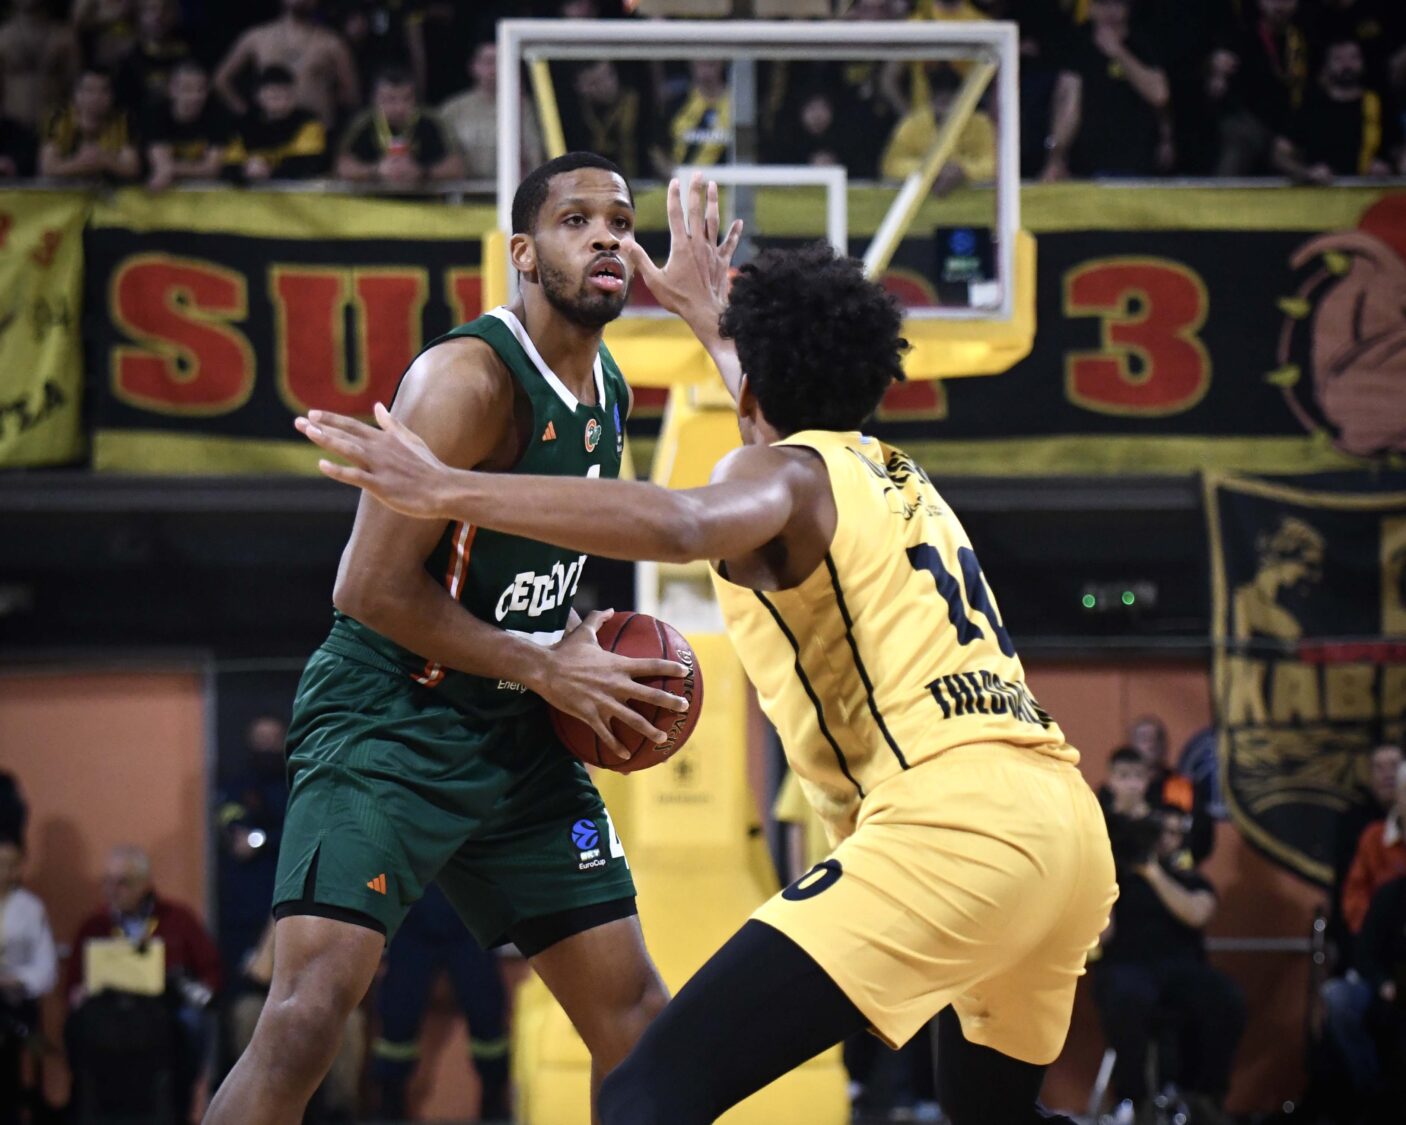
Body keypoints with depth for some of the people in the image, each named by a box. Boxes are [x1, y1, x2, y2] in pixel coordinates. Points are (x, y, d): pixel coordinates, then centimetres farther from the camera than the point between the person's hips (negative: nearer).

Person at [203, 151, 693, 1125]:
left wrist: (587, 644, 5)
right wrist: (544, 669, -16)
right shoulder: (471, 377, -18)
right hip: (388, 724, -9)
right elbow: (374, 588, -22)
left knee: (635, 1015, 8)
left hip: (520, 743, 9)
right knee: (309, 1012, -21)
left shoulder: (610, 396, 9)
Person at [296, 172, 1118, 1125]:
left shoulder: (784, 473, 4)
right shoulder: (897, 475, 27)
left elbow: (680, 524, -22)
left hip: (950, 823, -9)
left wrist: (450, 492, -24)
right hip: (1067, 825, 9)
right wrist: (705, 312, 65)